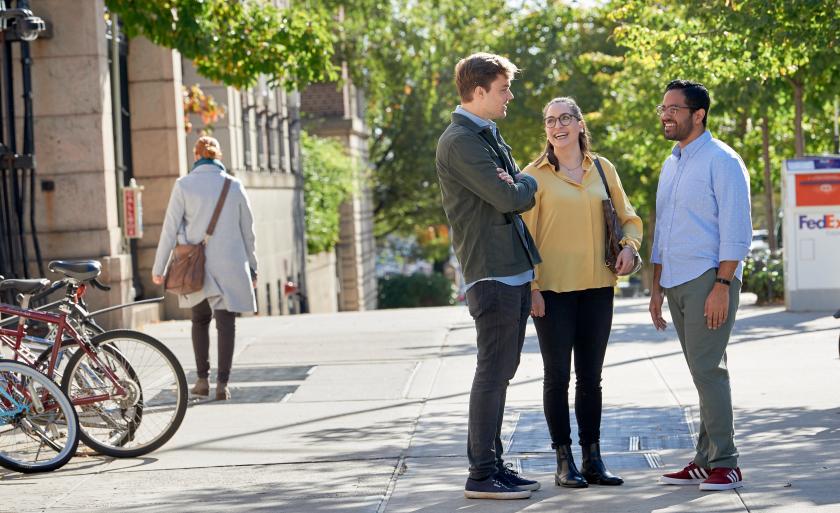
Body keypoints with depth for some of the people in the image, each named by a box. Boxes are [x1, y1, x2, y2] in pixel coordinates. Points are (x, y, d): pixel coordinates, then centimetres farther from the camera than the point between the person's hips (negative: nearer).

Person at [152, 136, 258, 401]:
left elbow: (170, 229, -3)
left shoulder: (184, 185, -3)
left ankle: (202, 378, 12)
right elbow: (248, 231, 7)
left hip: (197, 267, 0)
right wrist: (252, 267, 17)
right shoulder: (234, 186, 2)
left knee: (200, 319, 17)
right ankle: (222, 382, -6)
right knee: (226, 322, 2)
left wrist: (158, 268, 3)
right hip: (230, 266, 0)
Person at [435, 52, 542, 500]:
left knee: (500, 372, 13)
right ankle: (481, 475, -3)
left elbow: (518, 192, 18)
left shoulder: (489, 136, 18)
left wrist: (516, 185, -5)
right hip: (493, 274, -10)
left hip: (514, 270, 10)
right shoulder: (460, 142, -14)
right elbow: (511, 199, -20)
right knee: (492, 373, -7)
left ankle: (492, 463, 20)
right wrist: (528, 184, 1)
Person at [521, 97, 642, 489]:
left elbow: (628, 217, 16)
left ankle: (592, 459, 16)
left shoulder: (602, 169, 9)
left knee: (590, 376, 9)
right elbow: (525, 234, -4)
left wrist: (630, 246, -5)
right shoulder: (535, 175, -2)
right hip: (553, 290, -3)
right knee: (557, 375, 1)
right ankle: (563, 461, 7)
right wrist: (531, 286, -10)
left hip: (597, 287, 3)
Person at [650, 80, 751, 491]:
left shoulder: (721, 161, -7)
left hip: (709, 281, -8)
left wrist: (722, 286, -19)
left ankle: (724, 464, -8)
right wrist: (657, 287, 20)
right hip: (676, 283, 8)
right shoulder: (670, 165, 18)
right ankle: (706, 461, 11)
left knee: (706, 369, -12)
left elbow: (737, 231, -13)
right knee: (702, 371, 9)